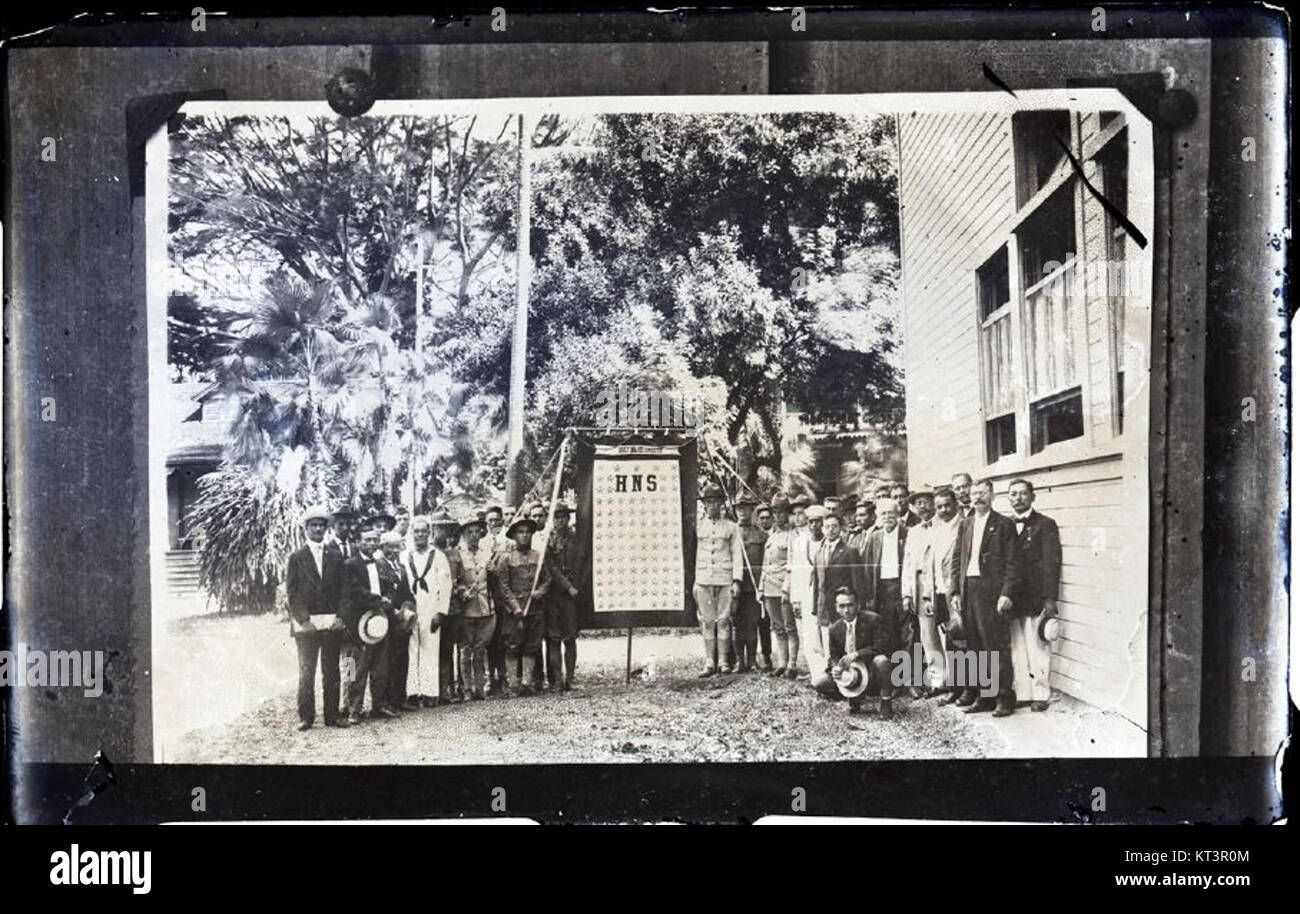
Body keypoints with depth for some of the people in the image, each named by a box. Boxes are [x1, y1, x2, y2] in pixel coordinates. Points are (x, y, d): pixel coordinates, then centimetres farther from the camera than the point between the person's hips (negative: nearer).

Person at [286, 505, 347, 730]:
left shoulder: (335, 557, 12)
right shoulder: (297, 558, 4)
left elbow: (342, 589, 10)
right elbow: (292, 592, -1)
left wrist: (340, 616, -2)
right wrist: (304, 619, -10)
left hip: (332, 623, 3)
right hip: (306, 624, -3)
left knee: (332, 672, 5)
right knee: (306, 672, -2)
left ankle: (332, 714, 11)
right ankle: (305, 716, 4)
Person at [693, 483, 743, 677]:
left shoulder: (731, 527, 9)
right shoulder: (697, 527, 10)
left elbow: (737, 555, 6)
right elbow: (692, 554, 11)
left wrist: (736, 580, -3)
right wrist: (692, 581, 5)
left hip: (725, 579, -1)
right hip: (703, 580, 1)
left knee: (724, 620, -2)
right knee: (707, 621, 0)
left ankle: (724, 662, 4)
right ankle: (709, 663, 2)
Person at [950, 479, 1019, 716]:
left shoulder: (1003, 525, -1)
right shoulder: (966, 524, 16)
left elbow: (1011, 563, -5)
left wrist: (1006, 594, -14)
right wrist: (955, 591, 8)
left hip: (992, 592, -5)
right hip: (968, 590, 5)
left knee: (997, 647, -3)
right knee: (975, 647, 8)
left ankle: (1005, 698, 4)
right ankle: (983, 697, 16)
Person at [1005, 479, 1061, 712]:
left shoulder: (1045, 525, 2)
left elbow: (1052, 563, -4)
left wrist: (1050, 599, -11)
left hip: (1036, 599, -4)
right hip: (1012, 599, 4)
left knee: (1038, 650, -2)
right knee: (1016, 651, 3)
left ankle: (1040, 695, 7)